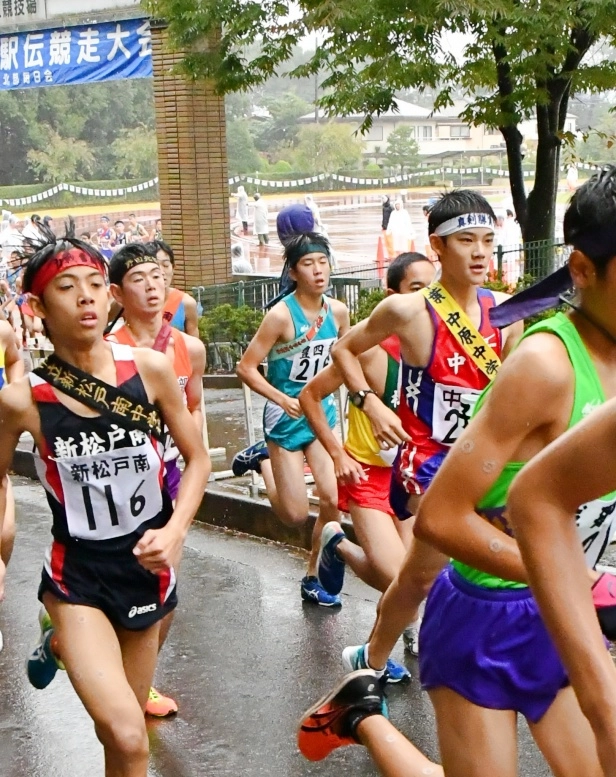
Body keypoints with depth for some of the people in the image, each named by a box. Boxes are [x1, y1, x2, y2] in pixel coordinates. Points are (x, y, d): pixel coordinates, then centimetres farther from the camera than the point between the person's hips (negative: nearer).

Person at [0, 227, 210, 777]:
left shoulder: (150, 369, -10)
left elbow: (198, 459, 0)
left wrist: (175, 531, -12)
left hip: (147, 564, 3)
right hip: (77, 572, -3)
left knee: (120, 728, 17)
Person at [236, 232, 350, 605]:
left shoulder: (338, 311, -3)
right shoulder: (281, 315, -19)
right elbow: (247, 368, -16)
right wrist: (285, 401, -23)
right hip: (287, 418, -4)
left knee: (333, 499, -5)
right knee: (296, 515, 1)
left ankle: (314, 578, 16)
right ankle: (264, 463, 31)